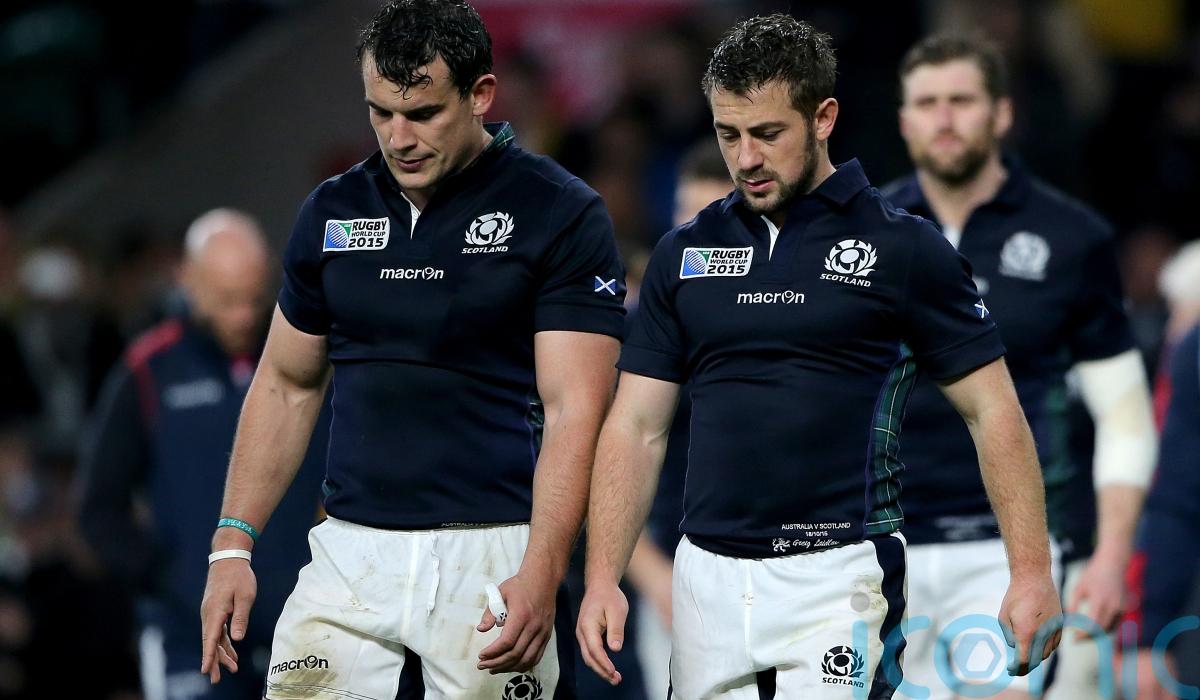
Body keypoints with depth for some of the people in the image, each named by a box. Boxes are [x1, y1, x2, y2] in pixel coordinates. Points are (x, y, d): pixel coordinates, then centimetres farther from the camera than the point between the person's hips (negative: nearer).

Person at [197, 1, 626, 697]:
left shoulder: (561, 214, -5)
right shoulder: (333, 211, 10)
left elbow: (573, 410, -11)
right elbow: (286, 386, 18)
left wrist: (541, 575, -23)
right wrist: (232, 544, 9)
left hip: (491, 559, -4)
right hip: (349, 555, 4)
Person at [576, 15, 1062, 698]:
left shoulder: (903, 248, -2)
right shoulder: (685, 253, 10)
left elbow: (994, 412, 0)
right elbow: (637, 427, 10)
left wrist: (1032, 573, -8)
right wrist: (603, 579, 0)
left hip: (838, 582, -4)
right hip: (706, 582, 4)